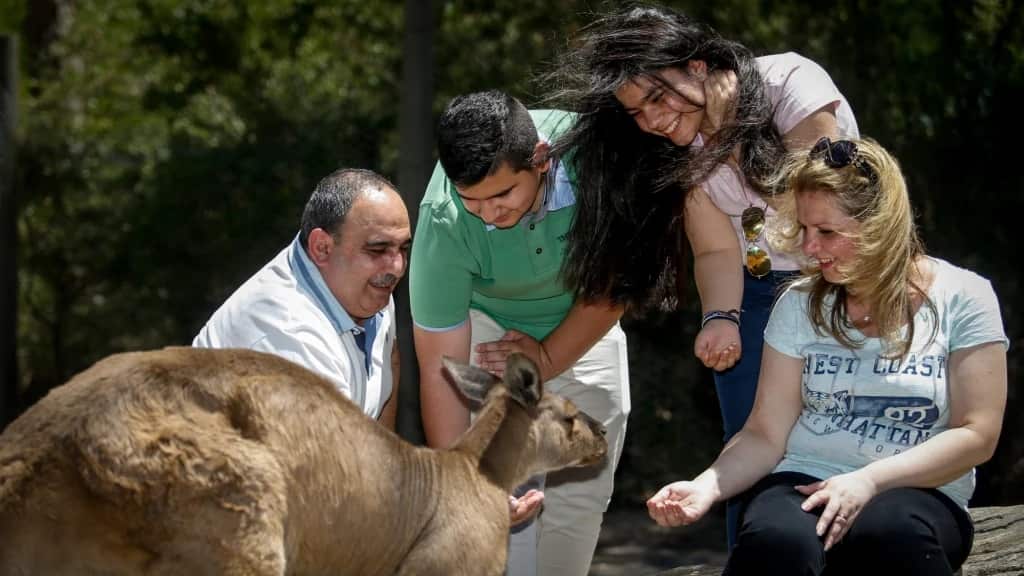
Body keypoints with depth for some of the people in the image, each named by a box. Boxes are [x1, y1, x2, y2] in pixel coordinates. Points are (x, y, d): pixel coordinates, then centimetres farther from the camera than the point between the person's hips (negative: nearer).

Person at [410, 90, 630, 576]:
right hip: (488, 328, -2)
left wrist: (548, 358, -15)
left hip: (585, 323, 2)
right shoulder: (444, 224, -34)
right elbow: (439, 373, -28)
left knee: (581, 494, -2)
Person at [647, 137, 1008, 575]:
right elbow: (766, 434, 7)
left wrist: (868, 480, -17)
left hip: (919, 494, -1)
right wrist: (706, 488, -14)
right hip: (803, 485, 1)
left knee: (891, 534, -40)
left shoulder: (962, 298, 2)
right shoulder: (800, 305, 10)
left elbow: (977, 435, -4)